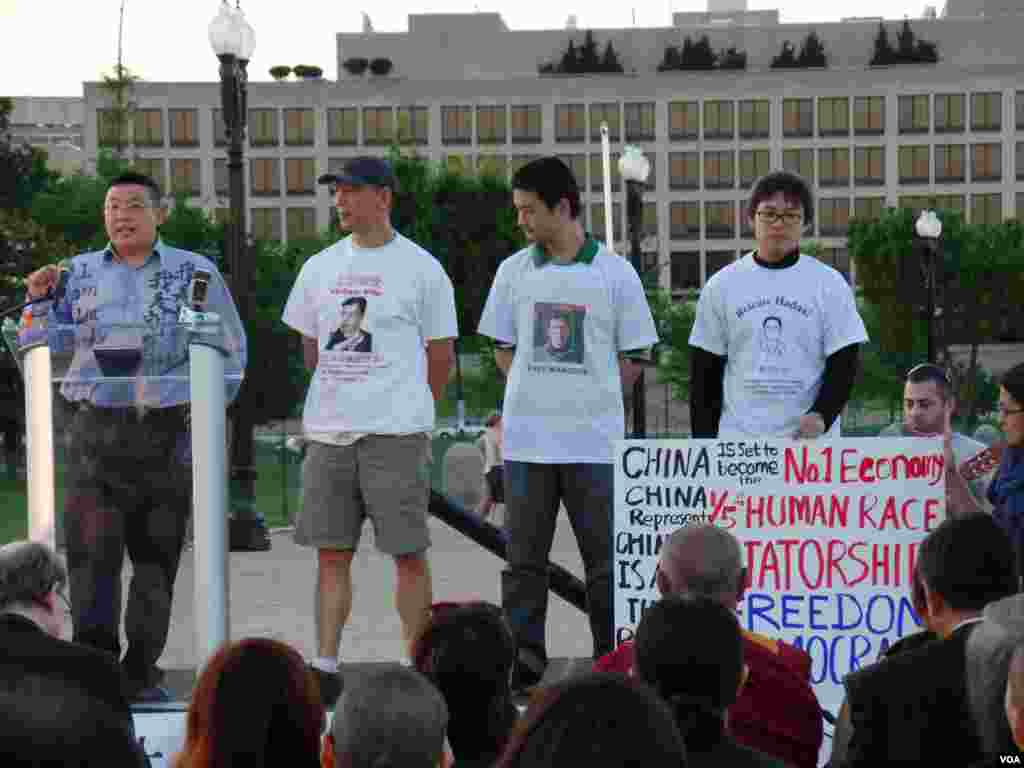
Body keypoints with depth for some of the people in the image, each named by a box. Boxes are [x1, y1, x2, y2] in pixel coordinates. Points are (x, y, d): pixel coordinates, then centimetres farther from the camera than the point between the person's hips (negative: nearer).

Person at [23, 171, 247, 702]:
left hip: (165, 435, 0)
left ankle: (142, 671, 13)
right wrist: (39, 301, -2)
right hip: (93, 428, 0)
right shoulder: (78, 274, 13)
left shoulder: (194, 273, 8)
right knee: (91, 552, -9)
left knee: (156, 555, 4)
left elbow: (231, 350, 11)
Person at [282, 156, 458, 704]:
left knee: (408, 554, -2)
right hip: (327, 432, 5)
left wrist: (404, 410, 8)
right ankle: (325, 668, 8)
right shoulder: (320, 267, 12)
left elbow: (441, 358, 4)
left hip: (396, 432, -5)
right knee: (331, 552, 5)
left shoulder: (421, 269, -1)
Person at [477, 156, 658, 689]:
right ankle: (523, 660, 9)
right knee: (524, 556, 4)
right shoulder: (514, 271, 7)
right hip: (526, 439, 2)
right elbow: (502, 348, 13)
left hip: (594, 439, -2)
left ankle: (612, 664, 11)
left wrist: (594, 400, -1)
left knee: (605, 558, 3)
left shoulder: (615, 273, 0)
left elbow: (634, 357, 4)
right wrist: (538, 393, 2)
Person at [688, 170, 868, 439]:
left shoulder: (830, 284, 3)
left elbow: (843, 364, 0)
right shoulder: (721, 286, 7)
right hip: (738, 441, 1)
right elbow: (705, 371, 9)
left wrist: (821, 415, -17)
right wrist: (703, 441, 3)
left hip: (809, 440, -1)